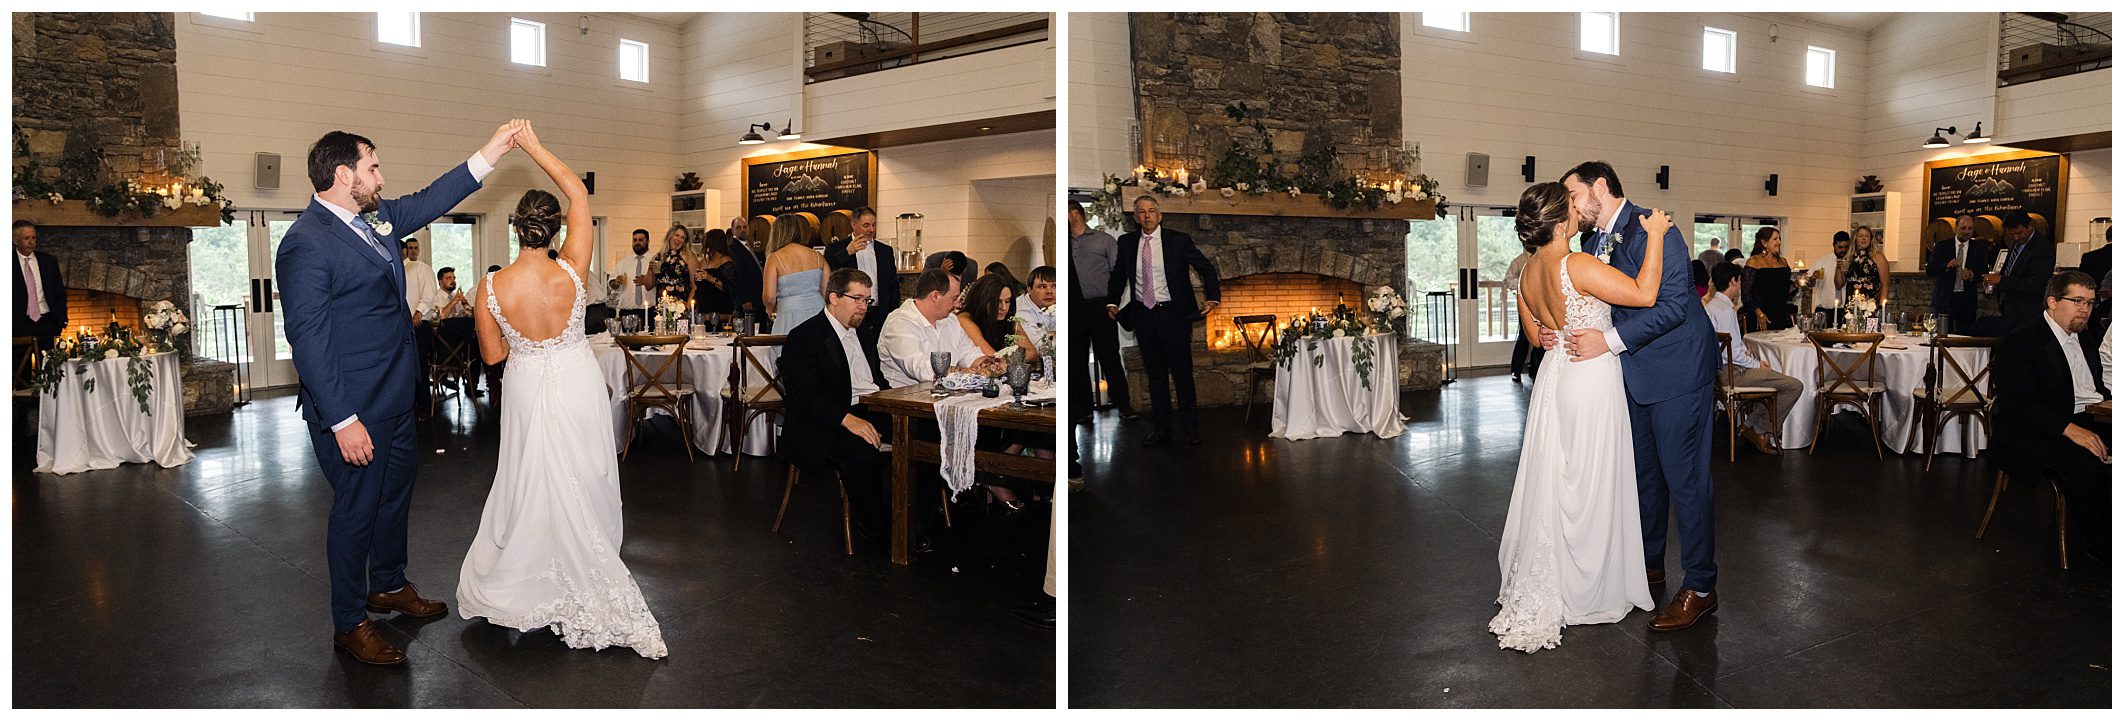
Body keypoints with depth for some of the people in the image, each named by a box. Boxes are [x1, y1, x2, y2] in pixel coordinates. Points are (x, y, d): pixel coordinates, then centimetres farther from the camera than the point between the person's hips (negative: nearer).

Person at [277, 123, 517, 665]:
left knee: (396, 492, 22)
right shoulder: (306, 244, -21)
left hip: (395, 396, 9)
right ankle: (350, 624, 19)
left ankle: (388, 585, 42)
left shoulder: (375, 217, 5)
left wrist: (490, 154, 14)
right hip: (353, 407, -9)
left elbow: (429, 202, 21)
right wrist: (342, 421, -24)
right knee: (357, 507, 3)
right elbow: (307, 338, -23)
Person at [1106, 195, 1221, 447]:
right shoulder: (1127, 242, 6)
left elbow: (1207, 268, 1)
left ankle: (1189, 426, 11)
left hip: (1174, 313, -3)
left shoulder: (1179, 240, -3)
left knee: (1182, 372, 0)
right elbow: (1118, 275, 21)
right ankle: (1161, 427, 18)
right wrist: (1112, 302, 10)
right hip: (1143, 315, 3)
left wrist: (1212, 298, -10)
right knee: (1155, 374, 10)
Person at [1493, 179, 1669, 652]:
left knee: (1551, 485, 15)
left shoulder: (1528, 275, 4)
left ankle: (1539, 592, 24)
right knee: (1589, 488, 4)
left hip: (1554, 380, 8)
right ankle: (1586, 593, 15)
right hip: (1592, 382, -8)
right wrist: (1655, 236, -15)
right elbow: (1644, 294, -24)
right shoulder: (1577, 265, -22)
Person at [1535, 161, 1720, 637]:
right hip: (1634, 373, 9)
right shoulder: (1598, 240, 9)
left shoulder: (1650, 231, -19)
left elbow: (1671, 304, -24)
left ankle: (1700, 586, 7)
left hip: (1676, 369, -9)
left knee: (1683, 475, -3)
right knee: (1643, 470, 19)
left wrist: (1610, 341, -27)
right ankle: (1649, 563, 34)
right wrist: (1557, 330, -7)